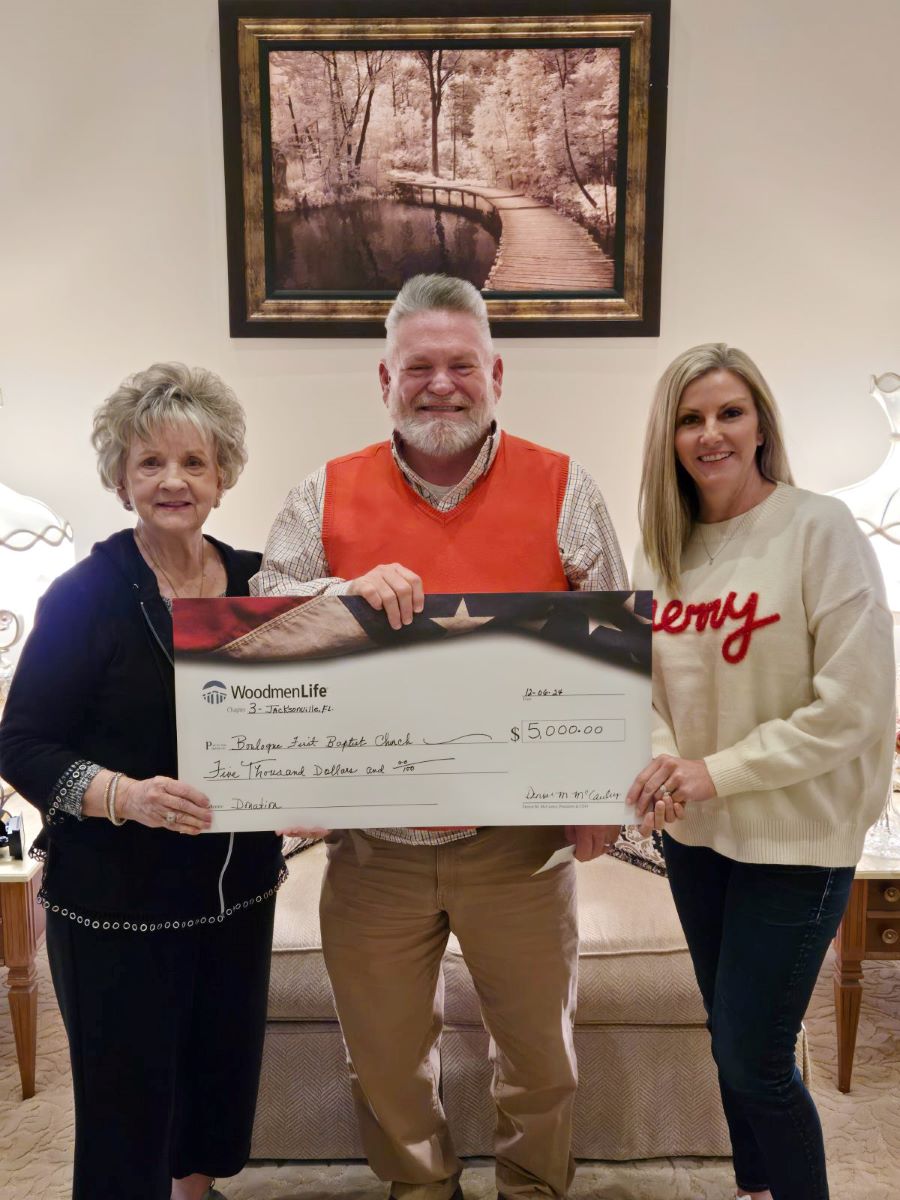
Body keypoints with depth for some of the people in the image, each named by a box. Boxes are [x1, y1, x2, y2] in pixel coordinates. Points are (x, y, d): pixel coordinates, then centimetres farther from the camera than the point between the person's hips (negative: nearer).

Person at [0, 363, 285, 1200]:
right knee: (128, 1094, 9)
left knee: (224, 1063, 21)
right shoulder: (85, 595, -13)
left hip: (238, 885, 5)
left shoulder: (257, 582, 0)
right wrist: (123, 795, -28)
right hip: (116, 901, -5)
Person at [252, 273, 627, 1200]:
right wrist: (346, 591, -22)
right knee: (385, 1053, 20)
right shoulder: (327, 496, 1)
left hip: (519, 838, 0)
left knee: (539, 1045, 19)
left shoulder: (563, 490, -2)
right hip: (372, 843, 1)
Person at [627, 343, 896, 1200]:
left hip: (794, 839, -5)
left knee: (755, 1059, 4)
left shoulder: (819, 530, -14)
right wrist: (661, 760, -13)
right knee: (729, 1038, 21)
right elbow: (643, 681, 6)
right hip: (694, 834, 6)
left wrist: (720, 771, -18)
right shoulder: (661, 549, 2)